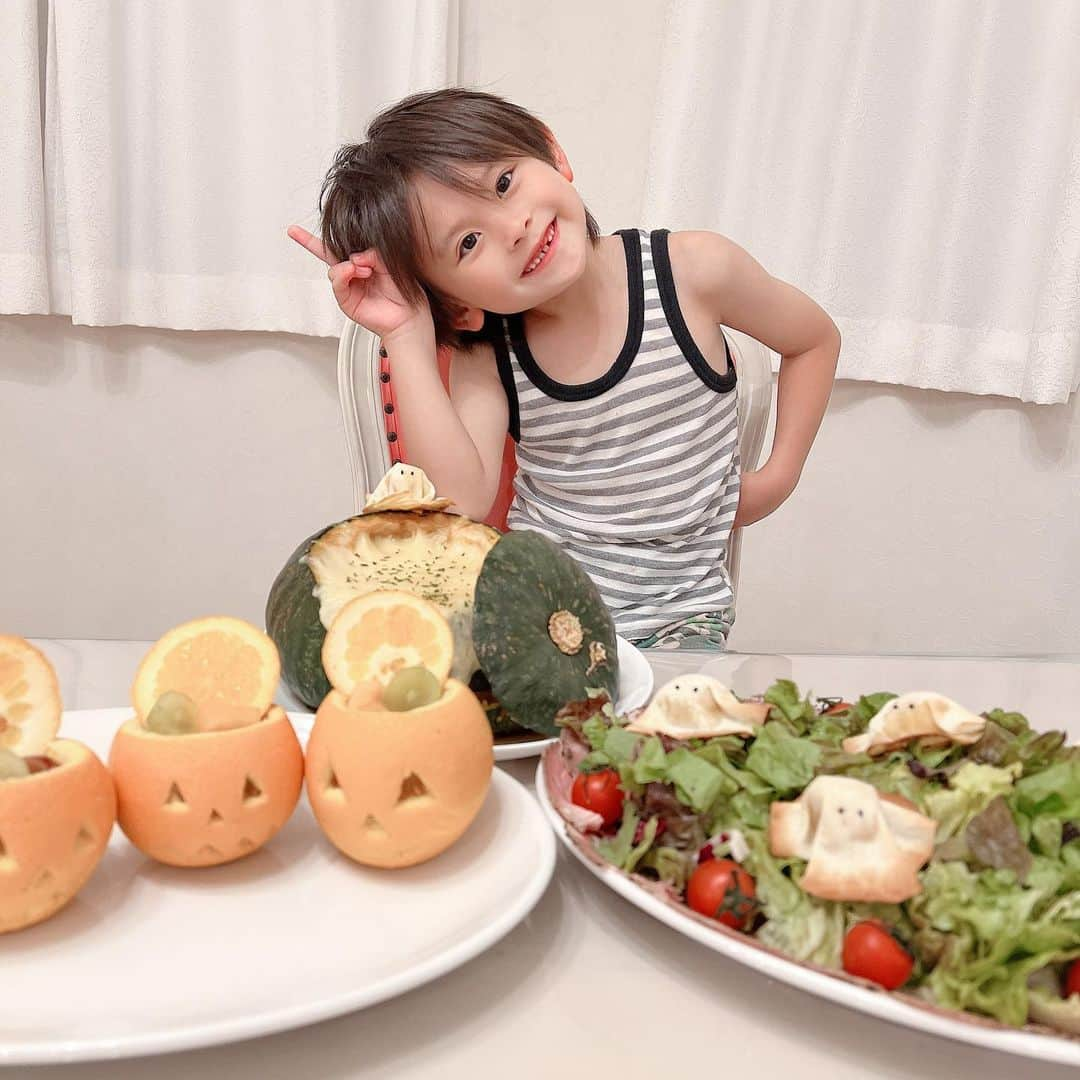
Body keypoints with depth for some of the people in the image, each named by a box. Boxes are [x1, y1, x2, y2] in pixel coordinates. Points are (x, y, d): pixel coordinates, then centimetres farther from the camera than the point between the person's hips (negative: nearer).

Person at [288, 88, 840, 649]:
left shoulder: (692, 272, -10)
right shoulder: (483, 358, -6)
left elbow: (816, 339, 8)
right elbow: (460, 500, -22)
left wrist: (776, 477, 2)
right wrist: (405, 336, -21)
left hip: (677, 622, -2)